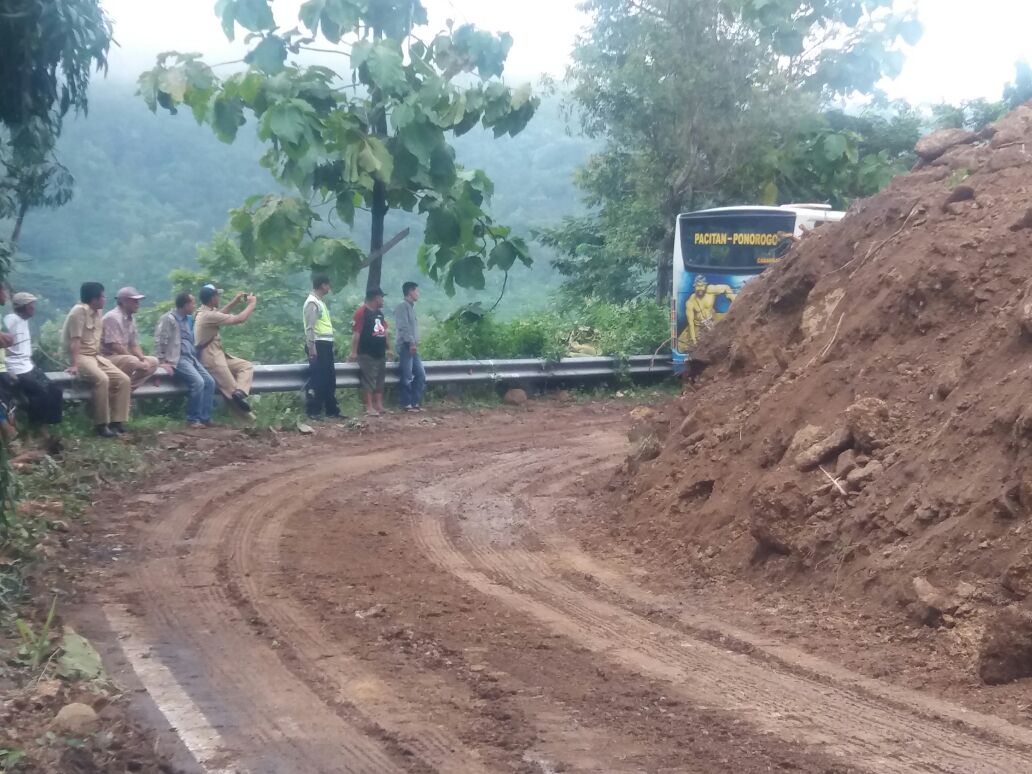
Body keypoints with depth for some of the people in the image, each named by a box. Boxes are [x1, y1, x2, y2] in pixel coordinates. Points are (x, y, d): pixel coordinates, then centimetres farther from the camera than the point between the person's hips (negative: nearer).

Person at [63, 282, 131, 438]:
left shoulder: (96, 313, 13)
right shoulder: (79, 311, -15)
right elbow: (75, 340, -21)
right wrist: (74, 365, -26)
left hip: (96, 356, 9)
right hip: (81, 356, -9)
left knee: (123, 380, -6)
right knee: (102, 379, -33)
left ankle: (116, 421, -4)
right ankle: (101, 425, -27)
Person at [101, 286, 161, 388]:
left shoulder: (131, 319, 13)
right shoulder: (113, 317, -15)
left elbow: (134, 345, 15)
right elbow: (114, 346, -22)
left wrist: (142, 359, -7)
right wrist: (139, 361, -21)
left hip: (123, 357, 10)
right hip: (108, 358, -10)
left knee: (153, 362, 1)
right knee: (132, 361, -35)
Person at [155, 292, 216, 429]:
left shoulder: (188, 319, 20)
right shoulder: (168, 319, -6)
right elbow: (159, 341, -9)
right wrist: (162, 361, -12)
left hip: (191, 357, 9)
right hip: (177, 358, -9)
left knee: (210, 381, -8)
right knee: (198, 382, -26)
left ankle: (205, 418, -6)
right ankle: (193, 420, -16)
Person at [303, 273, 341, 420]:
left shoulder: (321, 301, 17)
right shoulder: (312, 303, -13)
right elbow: (310, 327, -18)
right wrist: (311, 347, -22)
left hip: (326, 344, 10)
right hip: (318, 344, -10)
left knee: (330, 378, 13)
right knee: (317, 379, -7)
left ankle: (332, 410, 19)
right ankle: (313, 411, -2)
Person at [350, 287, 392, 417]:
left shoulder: (379, 313, 15)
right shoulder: (362, 312, -12)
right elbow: (356, 333, -17)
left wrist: (388, 348, 20)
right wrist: (354, 351, -21)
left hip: (380, 353, 9)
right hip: (367, 354, -8)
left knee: (380, 380, 9)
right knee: (369, 380, -8)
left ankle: (379, 405, 14)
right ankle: (369, 407, -6)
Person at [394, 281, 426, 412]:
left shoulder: (411, 307, 20)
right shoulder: (403, 306, -8)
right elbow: (403, 327, -17)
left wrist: (415, 343, 16)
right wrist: (411, 343, -22)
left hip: (413, 347, 9)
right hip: (406, 346, -9)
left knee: (421, 374, 8)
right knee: (407, 377, -6)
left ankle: (415, 402, 12)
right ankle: (407, 404, -2)